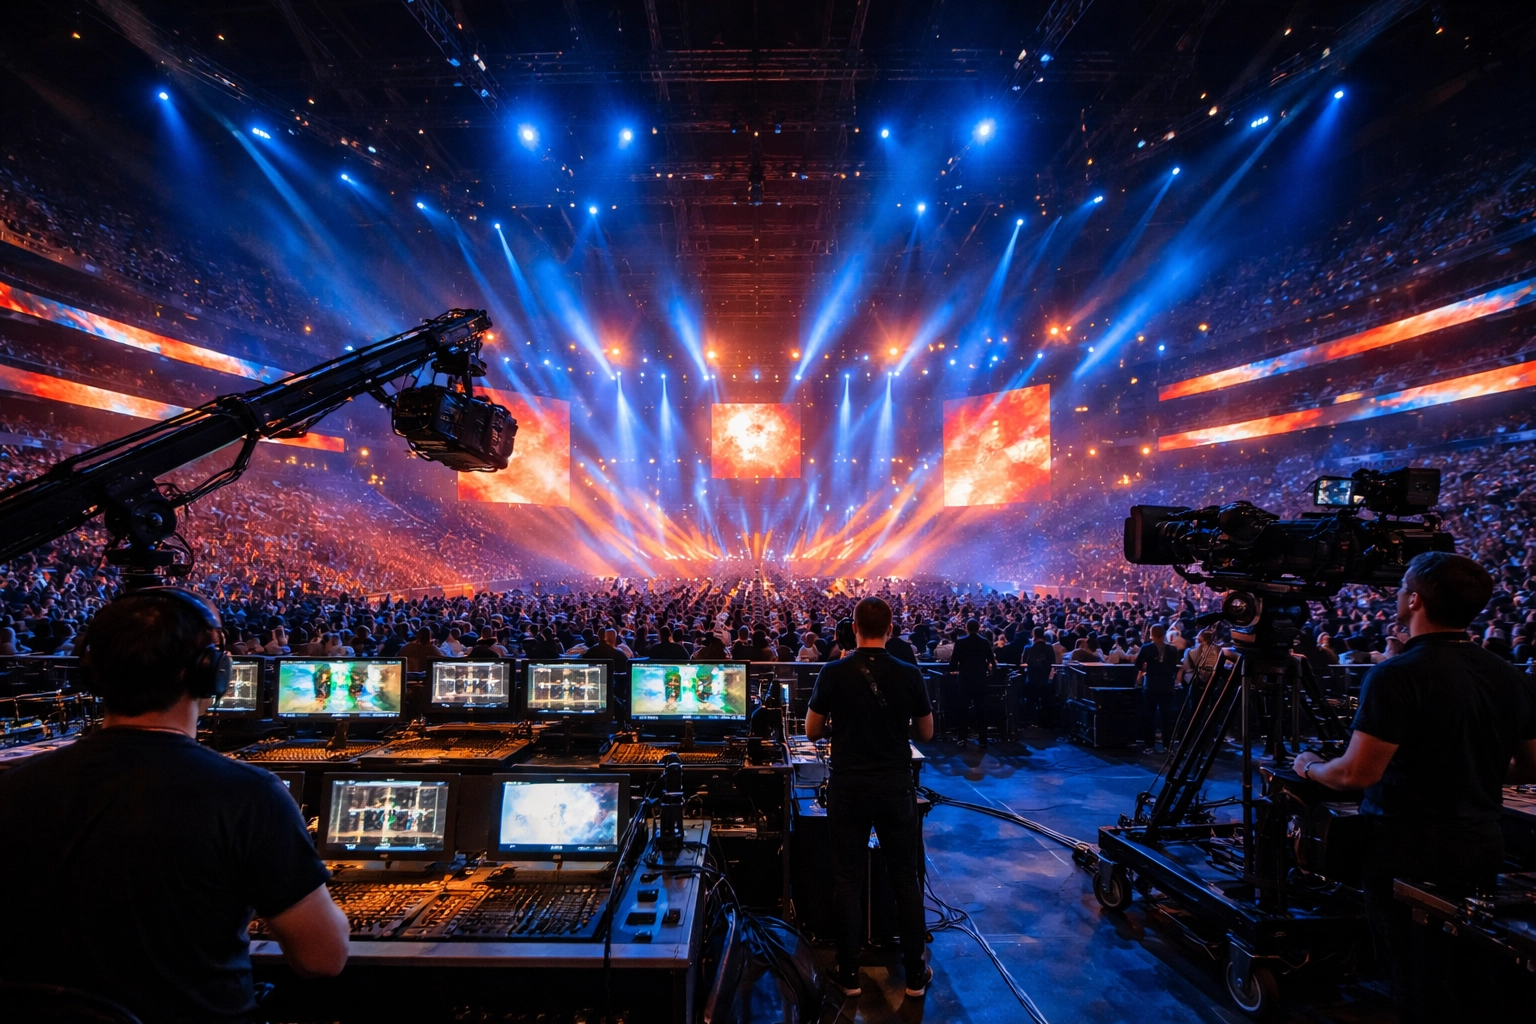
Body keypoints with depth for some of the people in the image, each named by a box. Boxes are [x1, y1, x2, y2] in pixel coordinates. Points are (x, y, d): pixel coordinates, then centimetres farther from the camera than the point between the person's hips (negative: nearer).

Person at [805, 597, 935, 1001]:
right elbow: (926, 732, 3)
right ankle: (915, 975, 26)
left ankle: (849, 975, 22)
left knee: (848, 881, 11)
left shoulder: (833, 673, -10)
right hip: (896, 786, 1)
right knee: (905, 879, 15)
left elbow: (812, 731, -1)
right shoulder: (909, 674, -9)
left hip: (848, 788, -1)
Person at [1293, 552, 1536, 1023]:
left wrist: (1310, 767, -6)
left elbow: (1357, 773, -26)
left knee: (1422, 985, 9)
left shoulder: (1397, 676, -24)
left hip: (1412, 851, -7)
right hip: (1482, 843, 7)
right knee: (1473, 977, 22)